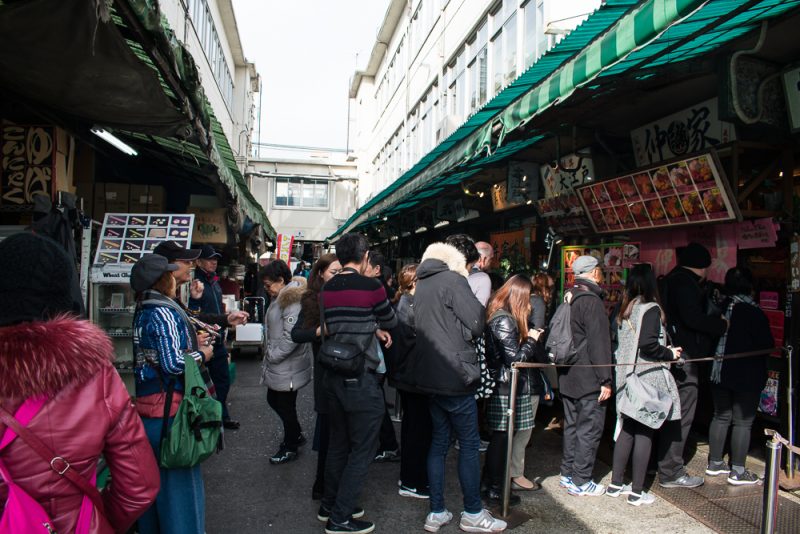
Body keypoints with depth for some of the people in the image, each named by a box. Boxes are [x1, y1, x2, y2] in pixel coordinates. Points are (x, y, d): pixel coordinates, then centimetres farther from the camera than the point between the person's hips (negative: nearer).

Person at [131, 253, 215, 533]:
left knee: (155, 476, 20)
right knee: (180, 479, 3)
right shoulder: (163, 312, -17)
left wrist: (192, 341, 9)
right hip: (169, 408, -9)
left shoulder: (143, 312, 10)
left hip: (148, 406, 9)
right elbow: (173, 364, -22)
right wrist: (202, 354, -6)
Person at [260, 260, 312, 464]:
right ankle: (296, 435, 40)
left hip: (288, 368, -10)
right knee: (273, 400, 21)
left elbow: (291, 336, -28)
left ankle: (290, 447, 28)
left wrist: (272, 355, -17)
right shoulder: (282, 297, 9)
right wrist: (269, 354, 13)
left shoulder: (293, 300, -23)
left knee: (286, 406, 7)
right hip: (278, 366, 10)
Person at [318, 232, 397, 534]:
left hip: (333, 377, 7)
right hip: (361, 379, -7)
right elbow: (391, 322, 1)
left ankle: (330, 506, 33)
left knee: (338, 443, 20)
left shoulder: (326, 289, 4)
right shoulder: (370, 287, -14)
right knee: (362, 449, 5)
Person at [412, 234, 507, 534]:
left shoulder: (423, 282, 13)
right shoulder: (453, 279, -14)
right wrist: (476, 303, 2)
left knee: (439, 442, 14)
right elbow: (477, 325, -15)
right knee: (469, 445, 6)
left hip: (431, 376, 8)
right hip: (454, 377, -8)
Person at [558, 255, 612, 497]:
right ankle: (580, 482, 9)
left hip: (568, 376, 9)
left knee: (572, 425, 17)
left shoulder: (568, 298, 10)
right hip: (588, 378, -9)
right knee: (589, 428, 1)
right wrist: (605, 380, -17)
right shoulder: (591, 301, -18)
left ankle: (567, 474, 26)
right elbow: (599, 343, -20)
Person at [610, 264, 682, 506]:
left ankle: (616, 483, 22)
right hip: (647, 380, -7)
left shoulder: (624, 311, 9)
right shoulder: (651, 309, -12)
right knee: (644, 433, 2)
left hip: (626, 379, 7)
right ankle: (637, 492, 9)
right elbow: (648, 345, -21)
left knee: (627, 430, 15)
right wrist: (670, 354, -6)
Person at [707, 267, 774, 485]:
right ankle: (737, 472, 11)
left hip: (719, 371, 5)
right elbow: (768, 344, -11)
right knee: (743, 422, 4)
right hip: (747, 375, -5)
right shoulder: (753, 312, -16)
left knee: (721, 416, 16)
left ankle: (715, 463, 25)